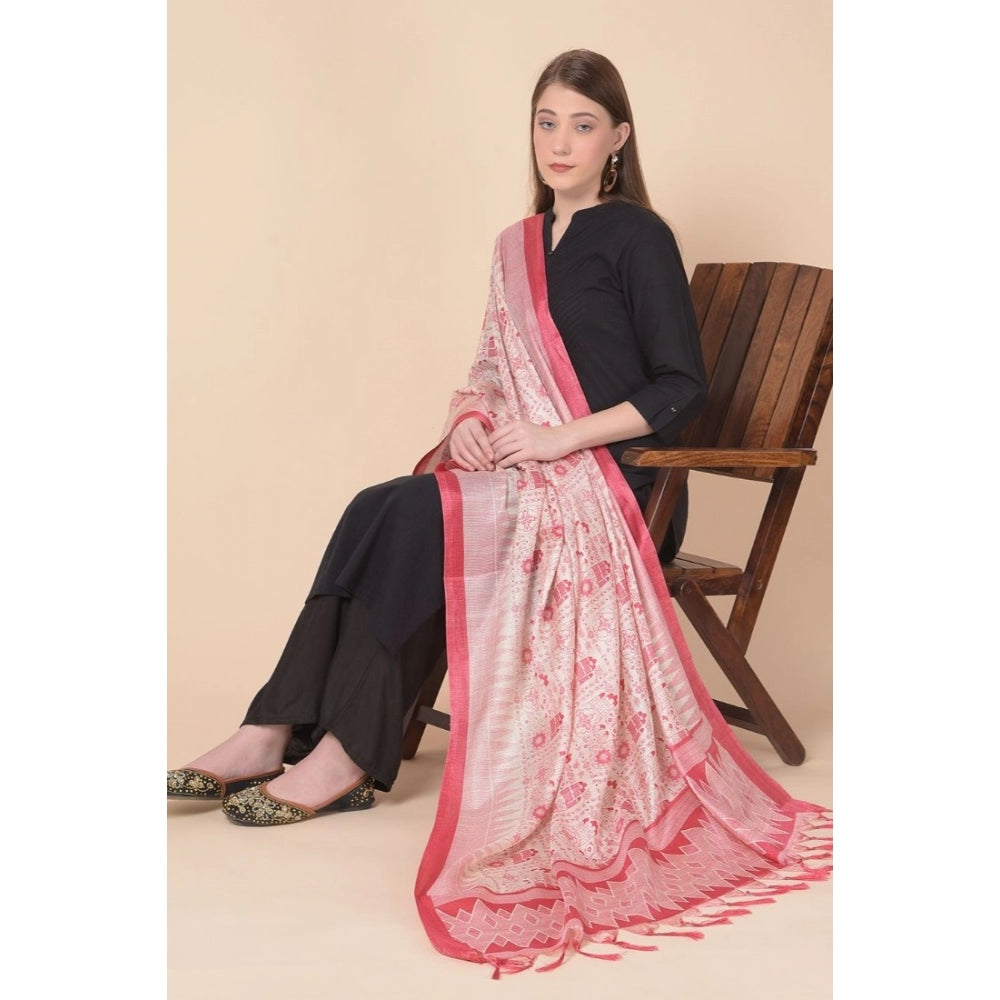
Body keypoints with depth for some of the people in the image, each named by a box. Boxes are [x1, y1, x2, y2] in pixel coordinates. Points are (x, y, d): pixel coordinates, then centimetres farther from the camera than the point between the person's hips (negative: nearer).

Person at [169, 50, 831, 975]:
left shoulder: (636, 237, -4)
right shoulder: (521, 246, 18)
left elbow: (683, 388, -11)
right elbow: (494, 371, 19)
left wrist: (558, 438, -17)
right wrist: (471, 419, -4)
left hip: (613, 485, -6)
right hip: (523, 474, 6)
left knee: (403, 521, -24)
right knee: (381, 513, -19)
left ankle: (348, 757, -18)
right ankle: (277, 735, -20)